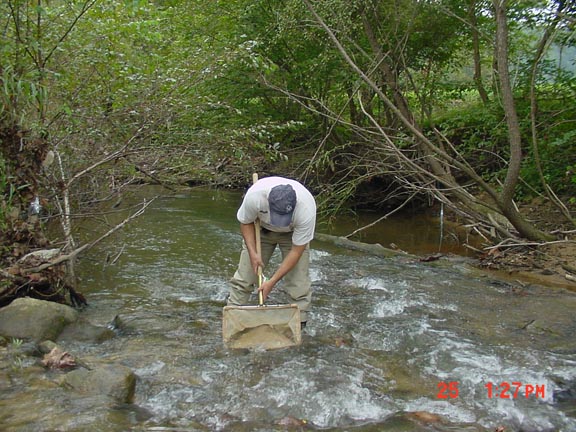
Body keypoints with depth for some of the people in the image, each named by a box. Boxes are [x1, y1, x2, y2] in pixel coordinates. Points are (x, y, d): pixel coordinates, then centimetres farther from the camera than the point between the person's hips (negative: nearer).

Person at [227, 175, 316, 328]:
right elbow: (246, 222, -15)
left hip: (293, 233, -1)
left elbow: (296, 251, -30)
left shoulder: (306, 209, -41)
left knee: (298, 280, -10)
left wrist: (272, 281, -29)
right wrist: (253, 253, -24)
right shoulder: (254, 195, -39)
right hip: (261, 228, 2)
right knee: (245, 274, 1)